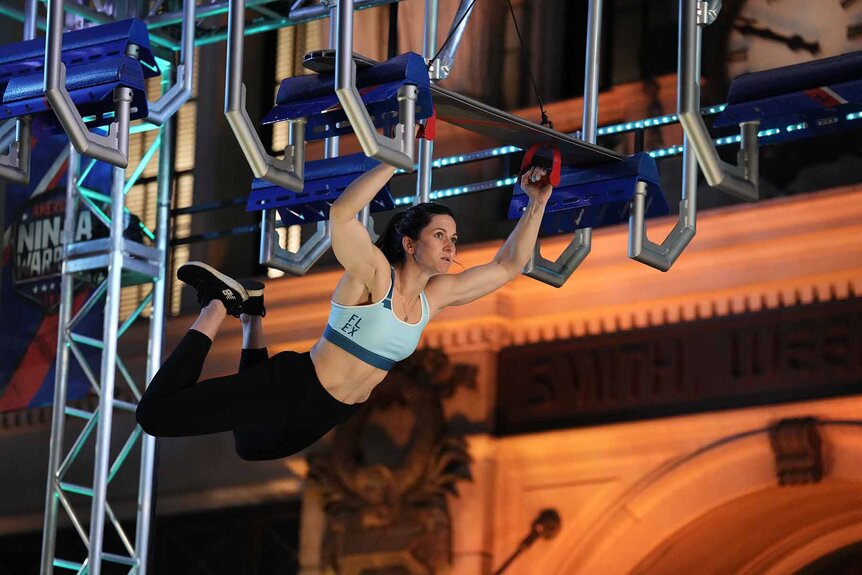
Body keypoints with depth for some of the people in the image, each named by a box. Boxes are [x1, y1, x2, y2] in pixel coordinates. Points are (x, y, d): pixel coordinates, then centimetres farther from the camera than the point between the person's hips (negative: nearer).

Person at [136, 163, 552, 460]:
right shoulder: (374, 274, -19)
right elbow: (341, 213, -39)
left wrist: (537, 205, 0)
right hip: (290, 389, -8)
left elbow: (508, 266, 10)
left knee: (251, 448, 32)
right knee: (155, 414, -10)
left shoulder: (437, 294, 2)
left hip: (324, 417, 8)